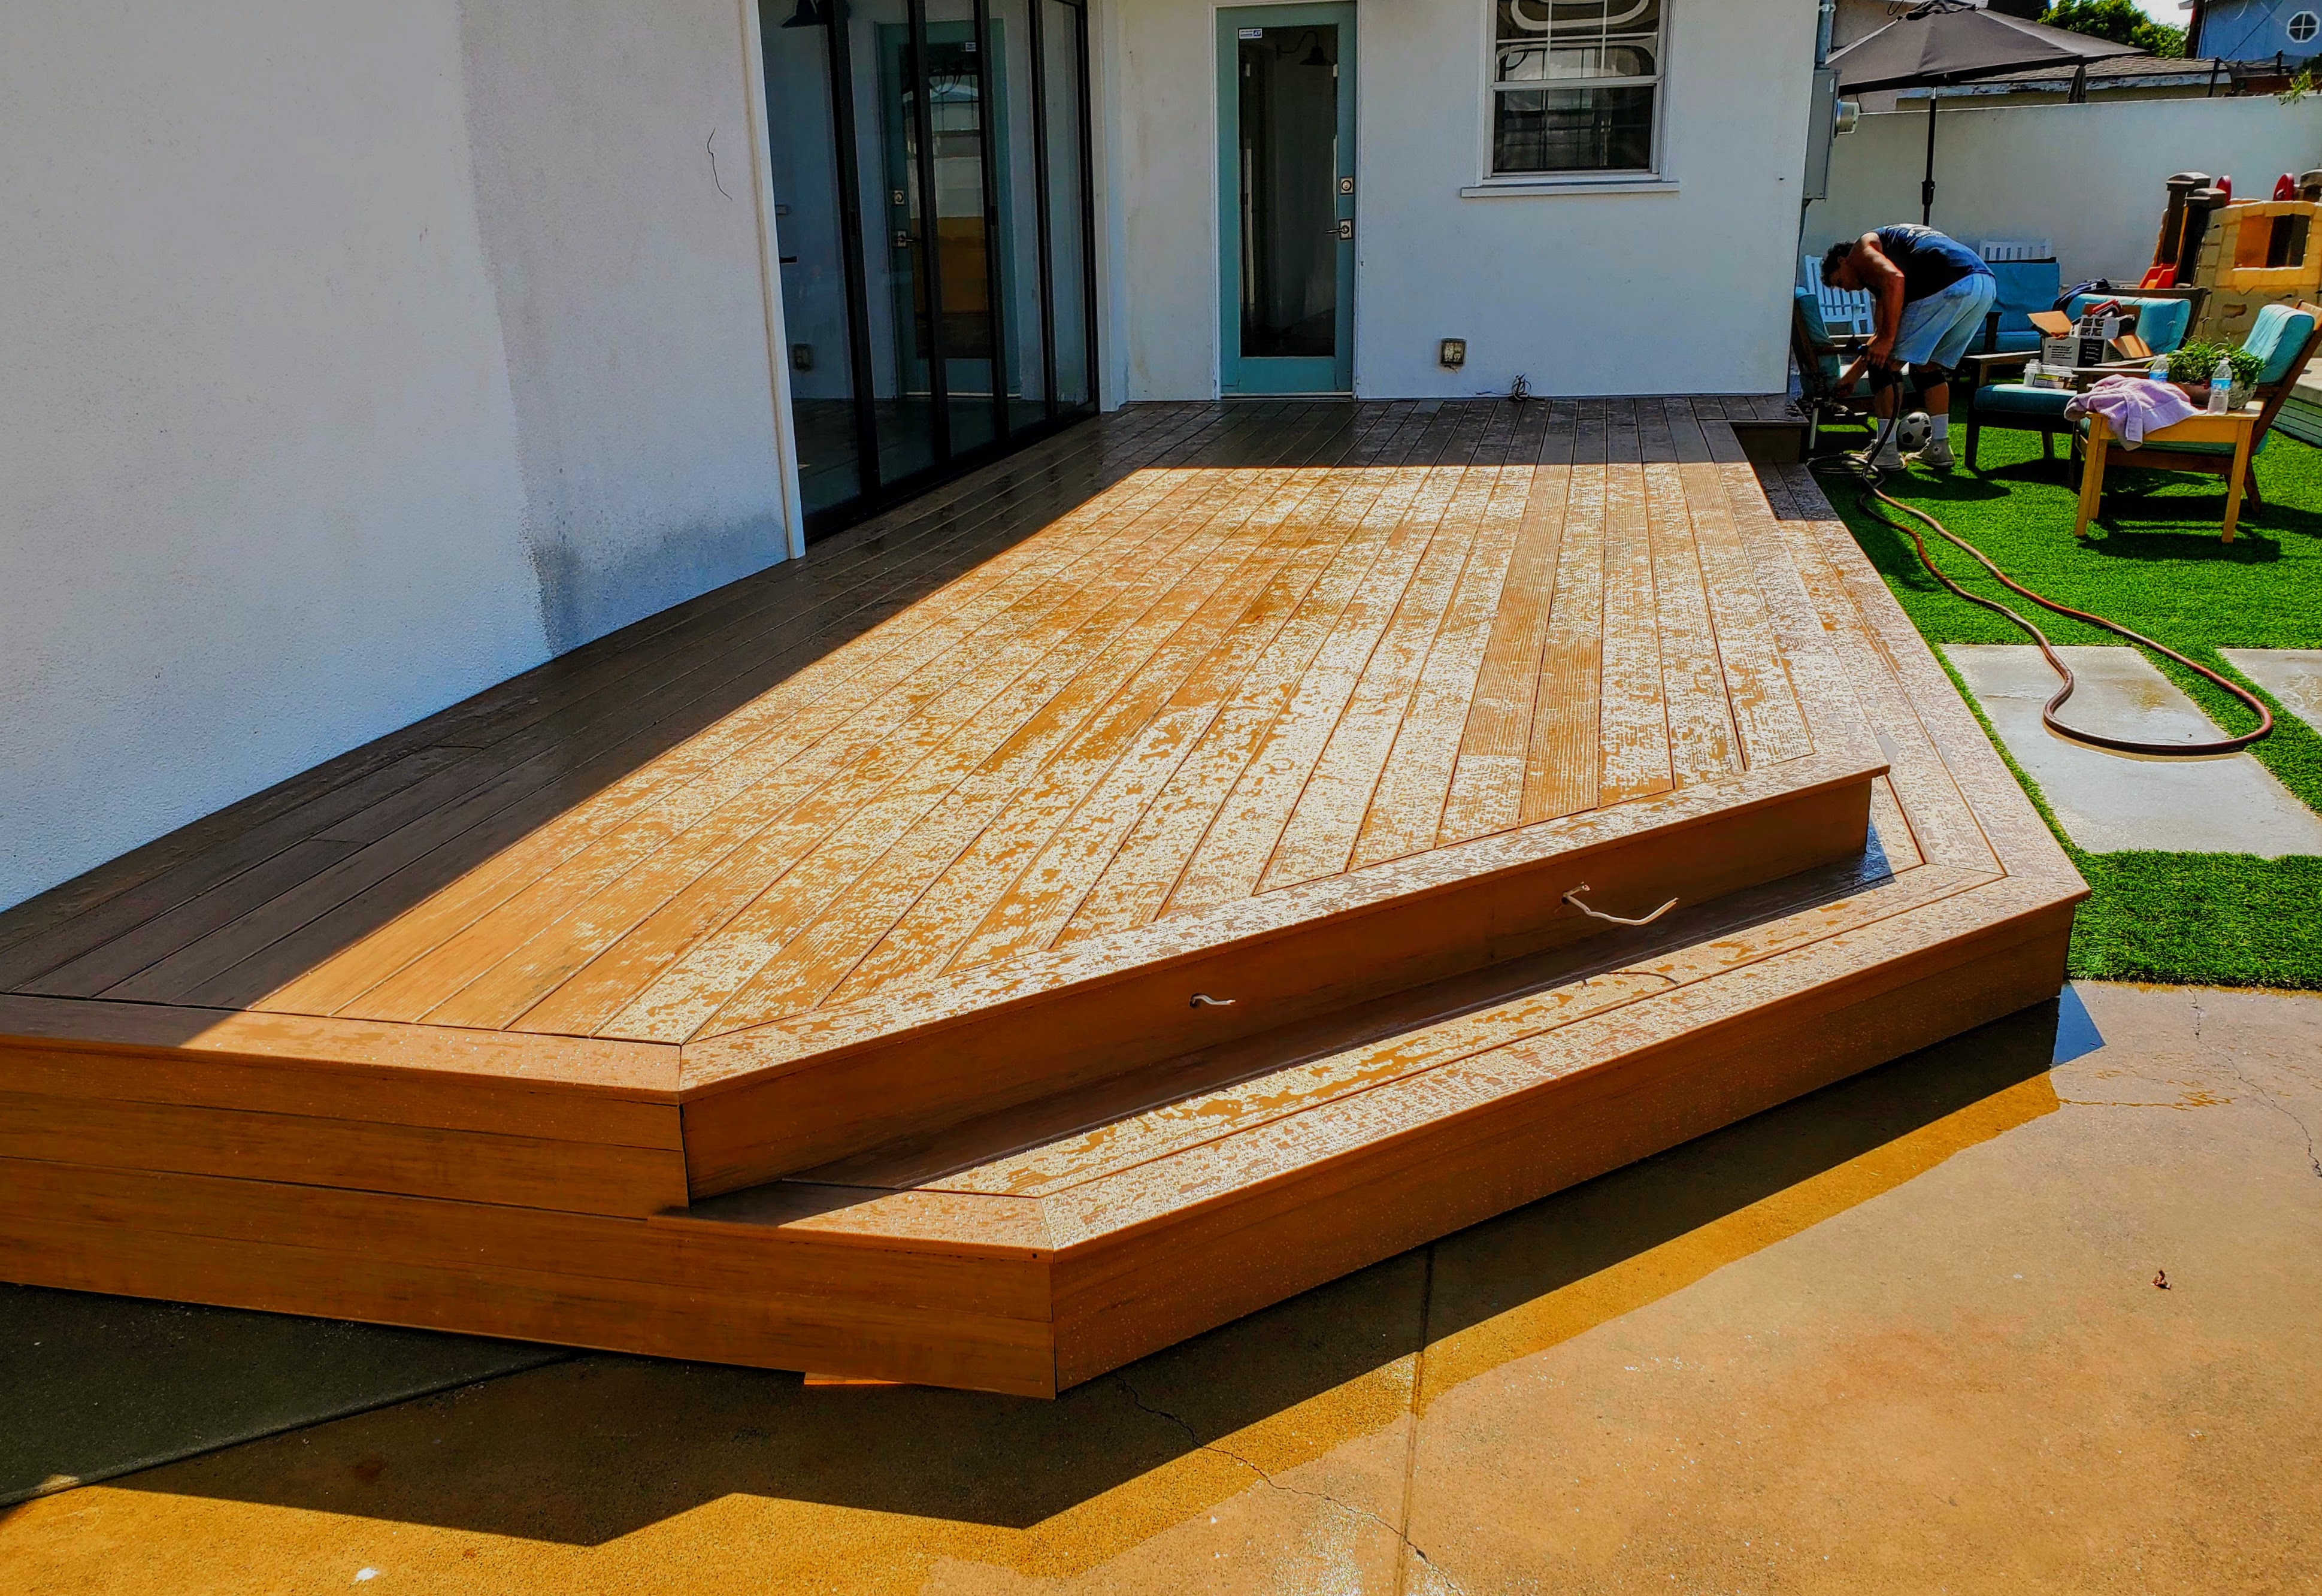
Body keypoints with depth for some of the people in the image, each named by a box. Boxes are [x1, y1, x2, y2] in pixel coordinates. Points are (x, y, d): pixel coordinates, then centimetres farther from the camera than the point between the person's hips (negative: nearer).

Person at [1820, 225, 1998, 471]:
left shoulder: (1861, 249, 11)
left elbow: (1894, 279, -13)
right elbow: (1882, 330, 41)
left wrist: (1886, 340, -11)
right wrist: (1853, 373, 48)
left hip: (1951, 286, -9)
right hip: (1986, 285, 9)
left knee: (1885, 363, 3)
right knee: (1929, 367, 25)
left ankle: (1887, 453, 5)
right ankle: (1939, 450, 25)